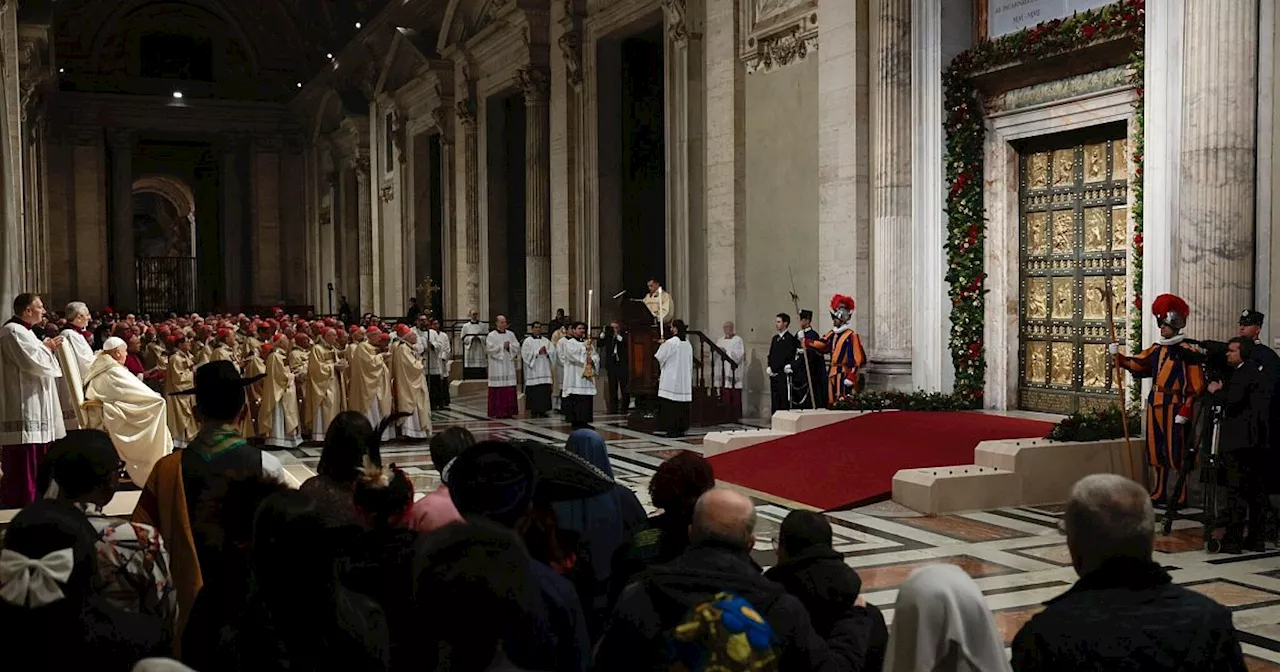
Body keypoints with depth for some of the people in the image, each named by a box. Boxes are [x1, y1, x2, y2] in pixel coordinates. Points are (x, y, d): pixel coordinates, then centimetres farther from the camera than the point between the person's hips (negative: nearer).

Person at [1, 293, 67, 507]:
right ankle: (21, 506, -4)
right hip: (23, 411, -11)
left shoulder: (23, 331, 18)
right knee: (24, 463, -8)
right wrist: (47, 347, -5)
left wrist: (47, 348, 8)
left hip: (34, 408, 11)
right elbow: (33, 362, -22)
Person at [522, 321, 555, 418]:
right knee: (534, 391, -6)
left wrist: (546, 352, -11)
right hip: (533, 370, -3)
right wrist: (537, 352, -12)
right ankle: (534, 410, 0)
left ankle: (543, 410, 2)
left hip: (544, 369, 3)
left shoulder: (546, 341, 14)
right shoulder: (528, 341, 3)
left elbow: (552, 353, 8)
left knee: (545, 391, -2)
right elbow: (525, 354, -7)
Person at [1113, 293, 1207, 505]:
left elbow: (1197, 386, -12)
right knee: (1156, 450, 13)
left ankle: (1180, 496, 7)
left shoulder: (1188, 352, -10)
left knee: (1176, 450, -2)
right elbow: (1136, 363, 11)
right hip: (1154, 404, 7)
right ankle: (1159, 492, 24)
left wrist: (1185, 411, -17)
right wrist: (1118, 356, -5)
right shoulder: (1157, 349, 12)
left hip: (1174, 406, -7)